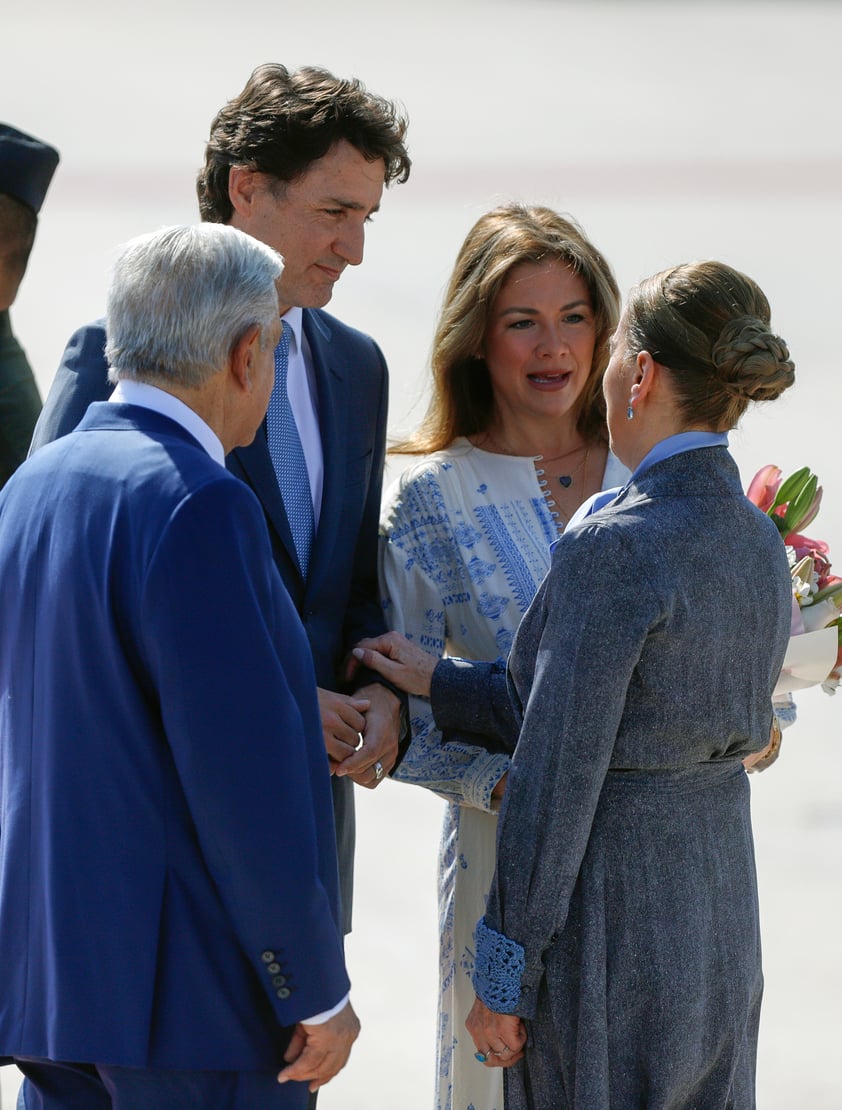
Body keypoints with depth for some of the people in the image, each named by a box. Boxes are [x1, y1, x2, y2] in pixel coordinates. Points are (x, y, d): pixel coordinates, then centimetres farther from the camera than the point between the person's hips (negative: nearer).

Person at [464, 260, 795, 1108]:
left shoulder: (614, 551, -20)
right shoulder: (759, 544, 5)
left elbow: (558, 779, -19)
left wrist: (500, 974, -12)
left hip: (602, 934, -8)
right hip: (719, 928, 8)